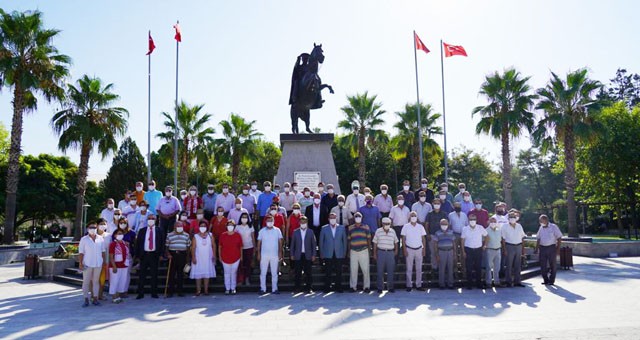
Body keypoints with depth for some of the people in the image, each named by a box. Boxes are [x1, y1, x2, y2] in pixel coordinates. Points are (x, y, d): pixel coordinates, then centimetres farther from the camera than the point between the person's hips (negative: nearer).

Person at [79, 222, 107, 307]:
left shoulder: (100, 239, 4)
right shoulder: (84, 239, -1)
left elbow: (103, 251, 10)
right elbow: (81, 252, -3)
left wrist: (105, 262, 7)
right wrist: (80, 263, -8)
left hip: (98, 264, 2)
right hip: (87, 264, -2)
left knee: (96, 281, 8)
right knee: (86, 282, 2)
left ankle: (95, 298, 15)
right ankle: (86, 299, 9)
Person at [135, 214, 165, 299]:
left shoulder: (159, 231, 6)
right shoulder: (142, 231, 8)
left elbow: (162, 243, 3)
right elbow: (138, 243, 7)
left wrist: (161, 254, -5)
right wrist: (137, 255, 0)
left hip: (154, 255, -1)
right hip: (144, 254, 1)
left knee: (154, 275, 4)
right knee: (142, 275, 3)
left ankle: (154, 293, 11)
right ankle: (140, 293, 10)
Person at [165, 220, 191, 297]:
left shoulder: (186, 235, 9)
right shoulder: (169, 235, 6)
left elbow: (188, 246, 10)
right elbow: (166, 246, 5)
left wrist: (187, 257, 6)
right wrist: (168, 254, -10)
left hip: (182, 255, 1)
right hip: (172, 255, -1)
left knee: (181, 273, 4)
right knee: (171, 273, -2)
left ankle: (180, 291, 10)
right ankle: (170, 291, 3)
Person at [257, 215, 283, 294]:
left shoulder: (277, 230, 3)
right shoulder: (262, 231, 3)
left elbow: (280, 242, 5)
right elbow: (259, 243, 4)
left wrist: (280, 253, -1)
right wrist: (258, 253, -1)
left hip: (275, 255, 0)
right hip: (264, 255, 0)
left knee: (274, 273, 4)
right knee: (263, 273, 2)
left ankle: (274, 289, 12)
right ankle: (263, 289, 10)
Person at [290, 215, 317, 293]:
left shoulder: (310, 232, 4)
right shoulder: (295, 232, 5)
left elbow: (314, 244, 4)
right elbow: (292, 244, 7)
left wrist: (313, 255, -1)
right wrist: (292, 255, 3)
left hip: (307, 255, 0)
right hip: (298, 255, 0)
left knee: (308, 273, 1)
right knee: (297, 273, 2)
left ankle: (308, 288, 8)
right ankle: (296, 288, 9)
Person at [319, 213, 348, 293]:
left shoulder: (341, 228, 7)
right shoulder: (324, 228, 5)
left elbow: (344, 240, 8)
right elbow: (321, 241, 6)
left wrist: (344, 252, 4)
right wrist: (321, 253, 2)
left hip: (339, 254, 1)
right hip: (328, 254, -1)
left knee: (338, 271, 2)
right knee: (328, 272, 1)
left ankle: (338, 287, 12)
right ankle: (327, 288, 9)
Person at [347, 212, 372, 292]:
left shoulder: (366, 227, 5)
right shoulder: (350, 228, 8)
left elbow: (369, 239, 6)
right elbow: (348, 240, 11)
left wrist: (369, 249, 1)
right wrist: (348, 251, 8)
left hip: (363, 251, -1)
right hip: (353, 252, 1)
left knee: (365, 269, -1)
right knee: (353, 269, 2)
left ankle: (366, 286, 9)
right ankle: (353, 287, 11)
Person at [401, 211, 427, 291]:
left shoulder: (420, 227, 6)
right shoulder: (406, 227, 0)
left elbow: (423, 239, 8)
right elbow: (403, 239, 0)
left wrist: (424, 249, 1)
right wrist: (404, 250, -8)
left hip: (419, 249, 2)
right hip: (409, 249, -2)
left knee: (419, 268, 4)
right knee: (409, 269, 1)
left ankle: (419, 285, 11)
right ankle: (409, 285, 6)